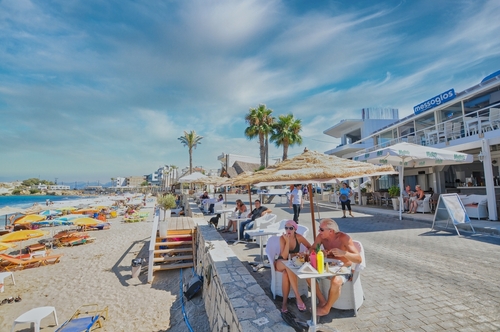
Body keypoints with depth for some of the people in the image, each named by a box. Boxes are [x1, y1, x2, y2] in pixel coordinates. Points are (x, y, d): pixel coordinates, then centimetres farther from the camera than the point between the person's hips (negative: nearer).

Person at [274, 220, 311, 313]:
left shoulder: (299, 237, -14)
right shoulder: (282, 238, -20)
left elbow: (310, 247, 0)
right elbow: (284, 256, -27)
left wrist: (304, 253, -21)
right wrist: (288, 241, -35)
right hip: (281, 263, -1)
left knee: (286, 273, -35)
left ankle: (284, 302, -23)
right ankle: (298, 298, -34)